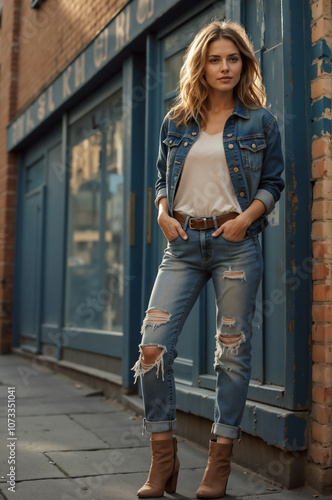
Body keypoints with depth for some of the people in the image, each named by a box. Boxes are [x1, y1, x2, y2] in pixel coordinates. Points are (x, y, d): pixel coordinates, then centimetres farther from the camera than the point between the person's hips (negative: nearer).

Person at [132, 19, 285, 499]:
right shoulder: (176, 121, 13)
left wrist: (247, 216, -10)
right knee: (152, 345, -8)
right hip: (183, 243, 2)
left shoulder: (260, 121, 6)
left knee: (233, 351, 1)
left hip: (236, 243, -2)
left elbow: (273, 181, 6)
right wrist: (163, 213, -1)